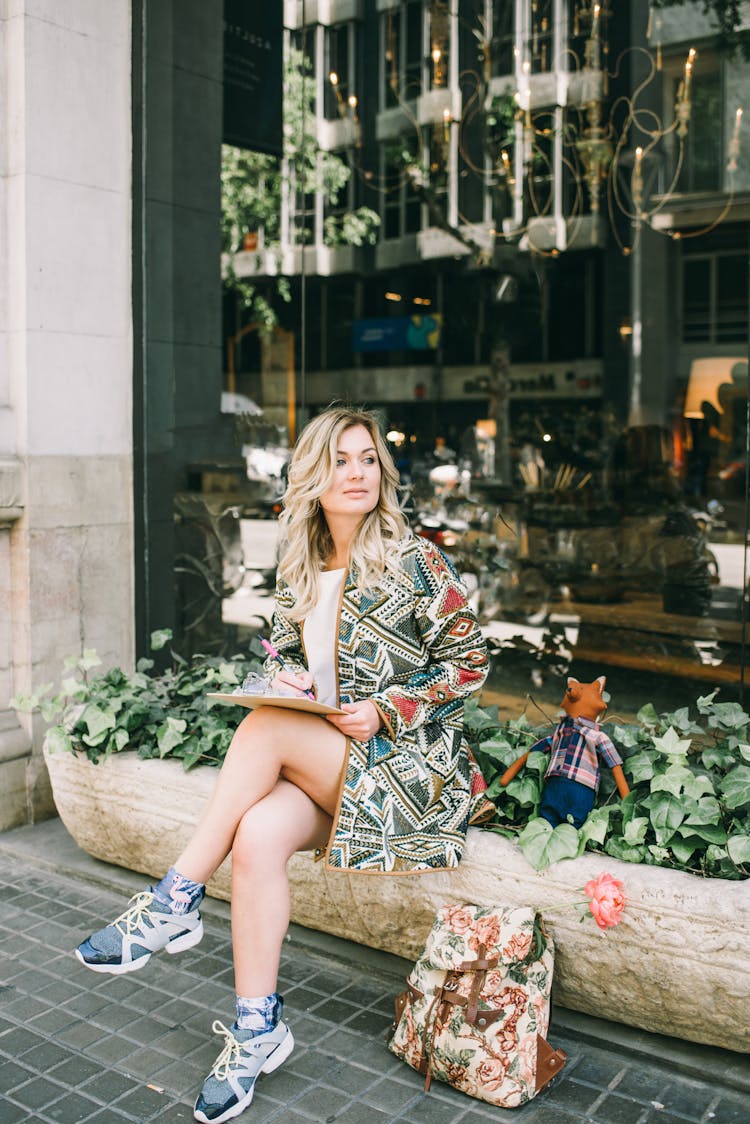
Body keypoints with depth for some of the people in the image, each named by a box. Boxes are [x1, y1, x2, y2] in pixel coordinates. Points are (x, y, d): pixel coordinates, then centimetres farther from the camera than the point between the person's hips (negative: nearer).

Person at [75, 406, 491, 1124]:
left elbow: (468, 663, -5)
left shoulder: (414, 562, -6)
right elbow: (283, 654, 22)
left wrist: (384, 710, -15)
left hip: (408, 760, -4)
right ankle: (257, 1029, -14)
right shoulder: (298, 571, 10)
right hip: (322, 765, 5)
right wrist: (287, 678, -2)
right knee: (257, 835, -27)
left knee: (264, 728, -29)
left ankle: (175, 902, -19)